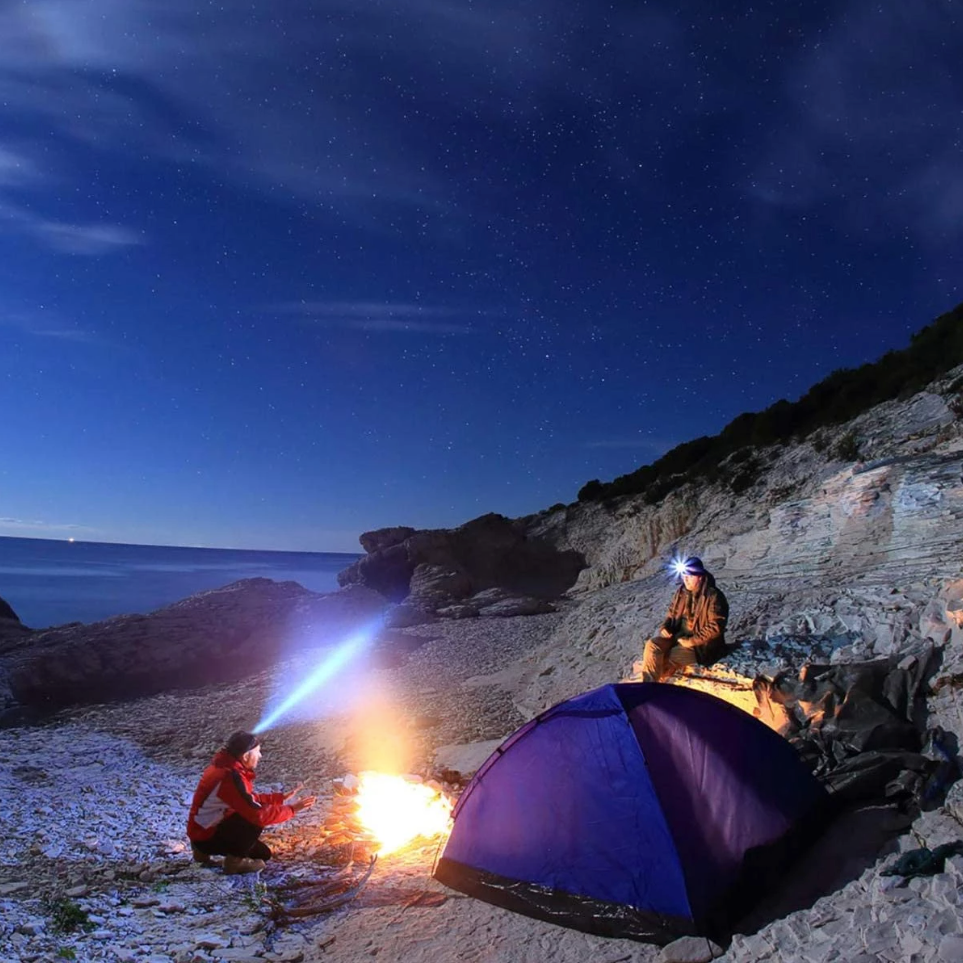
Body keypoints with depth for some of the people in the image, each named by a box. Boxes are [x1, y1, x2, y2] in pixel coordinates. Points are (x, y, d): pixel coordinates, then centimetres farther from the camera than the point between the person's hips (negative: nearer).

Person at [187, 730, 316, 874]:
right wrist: (291, 809, -22)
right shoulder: (230, 777, -30)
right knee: (255, 818, -26)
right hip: (206, 836, -10)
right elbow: (258, 814, -33)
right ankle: (235, 860, -6)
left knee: (263, 854, 14)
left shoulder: (229, 767, 1)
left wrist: (281, 797, 7)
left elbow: (249, 799, 12)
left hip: (212, 828, 10)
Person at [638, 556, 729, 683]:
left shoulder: (714, 596, -15)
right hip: (678, 635, 6)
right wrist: (665, 628, -3)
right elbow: (672, 613, 18)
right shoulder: (681, 591, 5)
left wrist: (691, 641, -21)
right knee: (652, 645, -19)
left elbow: (715, 628, -19)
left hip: (701, 645, -6)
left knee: (667, 659, -23)